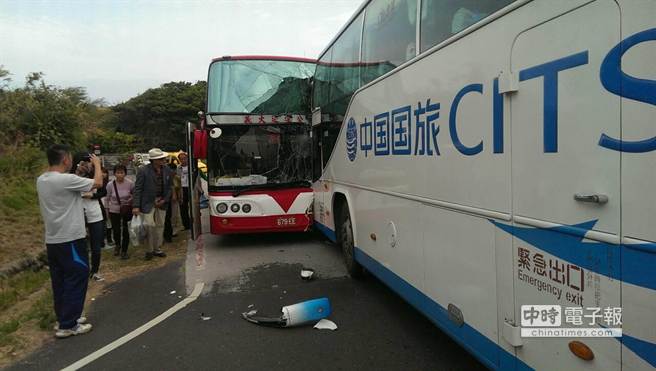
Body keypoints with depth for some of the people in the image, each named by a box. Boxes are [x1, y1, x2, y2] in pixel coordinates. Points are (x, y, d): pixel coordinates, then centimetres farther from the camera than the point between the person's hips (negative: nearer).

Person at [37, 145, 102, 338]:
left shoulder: (41, 180, 6)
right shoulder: (66, 179, -20)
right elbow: (98, 183, -10)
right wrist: (97, 163, 5)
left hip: (52, 240, 9)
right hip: (71, 239, -9)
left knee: (60, 281, 16)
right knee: (76, 280, 0)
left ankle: (65, 318, 27)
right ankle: (67, 325, 4)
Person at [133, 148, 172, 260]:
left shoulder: (167, 170, 2)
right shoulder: (143, 171, -12)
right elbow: (138, 189, -12)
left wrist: (164, 200, -3)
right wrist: (136, 206, -17)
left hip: (162, 203, 5)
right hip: (148, 203, -5)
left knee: (160, 226, 11)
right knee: (149, 226, -9)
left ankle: (157, 249, 24)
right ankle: (149, 250, 8)